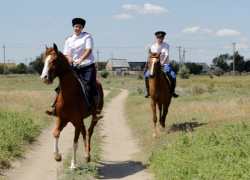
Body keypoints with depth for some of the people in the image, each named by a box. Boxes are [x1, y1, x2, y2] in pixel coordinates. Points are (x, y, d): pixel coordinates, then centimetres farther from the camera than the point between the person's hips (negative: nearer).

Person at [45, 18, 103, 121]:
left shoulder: (87, 37, 3)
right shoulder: (69, 40, 13)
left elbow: (89, 50, -11)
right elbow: (66, 54, 10)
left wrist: (80, 60, -26)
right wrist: (69, 58, -15)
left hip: (88, 66, -3)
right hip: (73, 68, 3)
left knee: (91, 87, -19)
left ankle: (95, 112, -17)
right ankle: (54, 108, -2)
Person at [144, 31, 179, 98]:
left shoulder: (166, 46, -2)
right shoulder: (153, 47, 4)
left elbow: (166, 55, -11)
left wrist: (162, 63, -26)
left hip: (165, 64, -1)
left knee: (173, 77, -21)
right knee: (147, 75, -21)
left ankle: (172, 91, -1)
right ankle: (148, 91, -5)